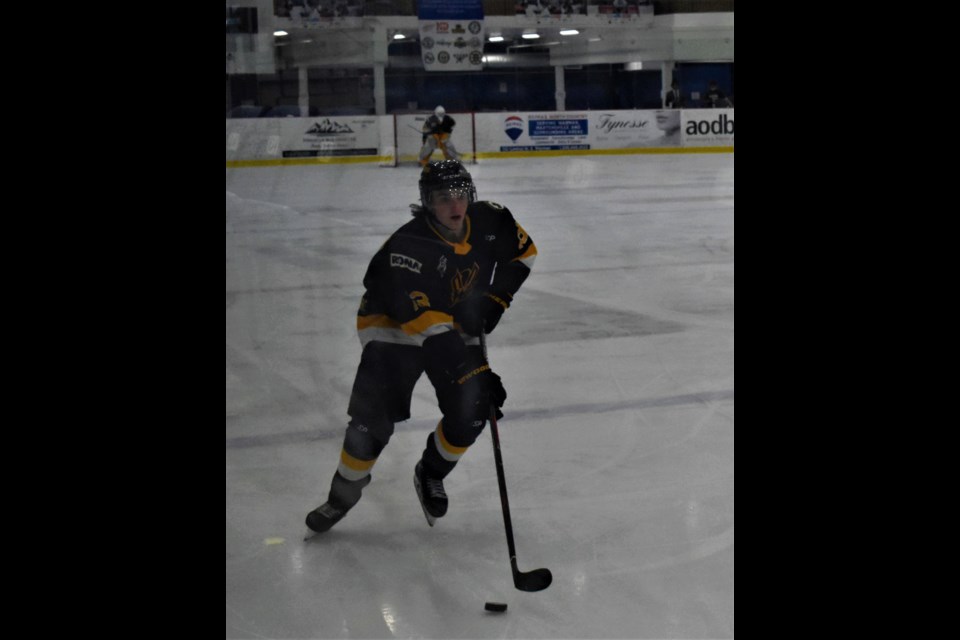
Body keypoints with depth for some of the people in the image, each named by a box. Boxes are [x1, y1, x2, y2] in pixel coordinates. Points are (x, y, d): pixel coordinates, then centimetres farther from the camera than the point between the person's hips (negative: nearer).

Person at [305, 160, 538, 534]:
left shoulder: (488, 220, -16)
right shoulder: (407, 247, -34)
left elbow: (523, 250, 5)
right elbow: (427, 325, -39)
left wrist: (496, 298, -7)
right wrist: (475, 371, -43)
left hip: (456, 326, 5)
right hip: (394, 326, -5)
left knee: (472, 412, -7)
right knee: (374, 418, -14)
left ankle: (430, 475, 21)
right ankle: (344, 493, 11)